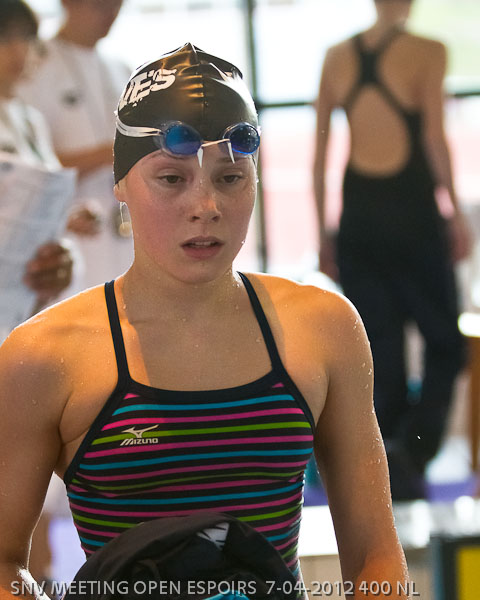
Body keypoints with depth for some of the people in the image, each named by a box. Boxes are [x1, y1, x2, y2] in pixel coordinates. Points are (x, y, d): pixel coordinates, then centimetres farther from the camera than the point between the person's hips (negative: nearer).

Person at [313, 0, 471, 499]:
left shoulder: (337, 57, 6)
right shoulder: (426, 52, -8)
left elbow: (319, 154, 6)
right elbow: (435, 140, -14)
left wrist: (323, 232, 12)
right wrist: (456, 213, -4)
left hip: (357, 217, 5)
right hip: (412, 215, -4)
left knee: (381, 351, 11)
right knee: (444, 344, 8)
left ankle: (390, 475, 12)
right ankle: (411, 448, -12)